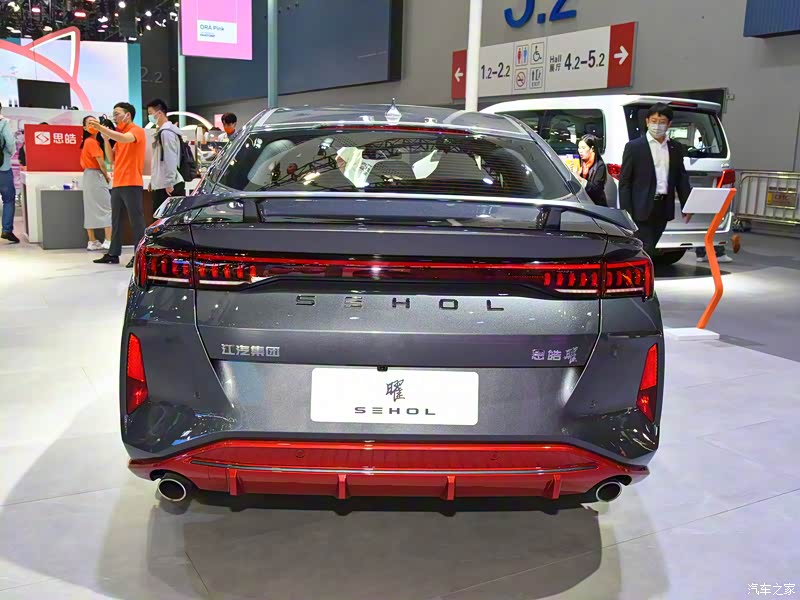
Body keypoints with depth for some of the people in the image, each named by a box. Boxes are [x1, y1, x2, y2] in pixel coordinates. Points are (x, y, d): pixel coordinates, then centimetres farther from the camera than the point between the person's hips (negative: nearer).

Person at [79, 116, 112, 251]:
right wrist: (106, 175, 0)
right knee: (107, 208, -9)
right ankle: (108, 241, -14)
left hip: (88, 176, 9)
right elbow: (101, 162, -13)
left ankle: (92, 242, 12)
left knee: (90, 209, 9)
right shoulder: (92, 142, -11)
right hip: (96, 176, -9)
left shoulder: (87, 142, 17)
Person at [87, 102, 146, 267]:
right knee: (116, 220, 9)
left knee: (136, 220, -6)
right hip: (117, 184, 8)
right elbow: (112, 158, 16)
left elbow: (124, 139, -25)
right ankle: (113, 254, 13)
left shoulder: (137, 130, -3)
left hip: (132, 184, -8)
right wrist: (106, 138, 4)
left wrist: (101, 128, -28)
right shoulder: (118, 134, 20)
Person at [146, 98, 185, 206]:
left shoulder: (166, 132, -12)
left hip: (167, 186, -10)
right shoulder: (162, 131, 18)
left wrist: (169, 183, -21)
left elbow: (170, 160, -19)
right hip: (161, 185, 10)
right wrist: (153, 181, 20)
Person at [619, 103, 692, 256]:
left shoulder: (676, 148, 12)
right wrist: (626, 212, -10)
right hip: (642, 209, -5)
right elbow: (624, 182, -4)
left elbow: (682, 179, 16)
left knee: (651, 249, 10)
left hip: (663, 209, 5)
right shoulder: (634, 147, -2)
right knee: (646, 251, -8)